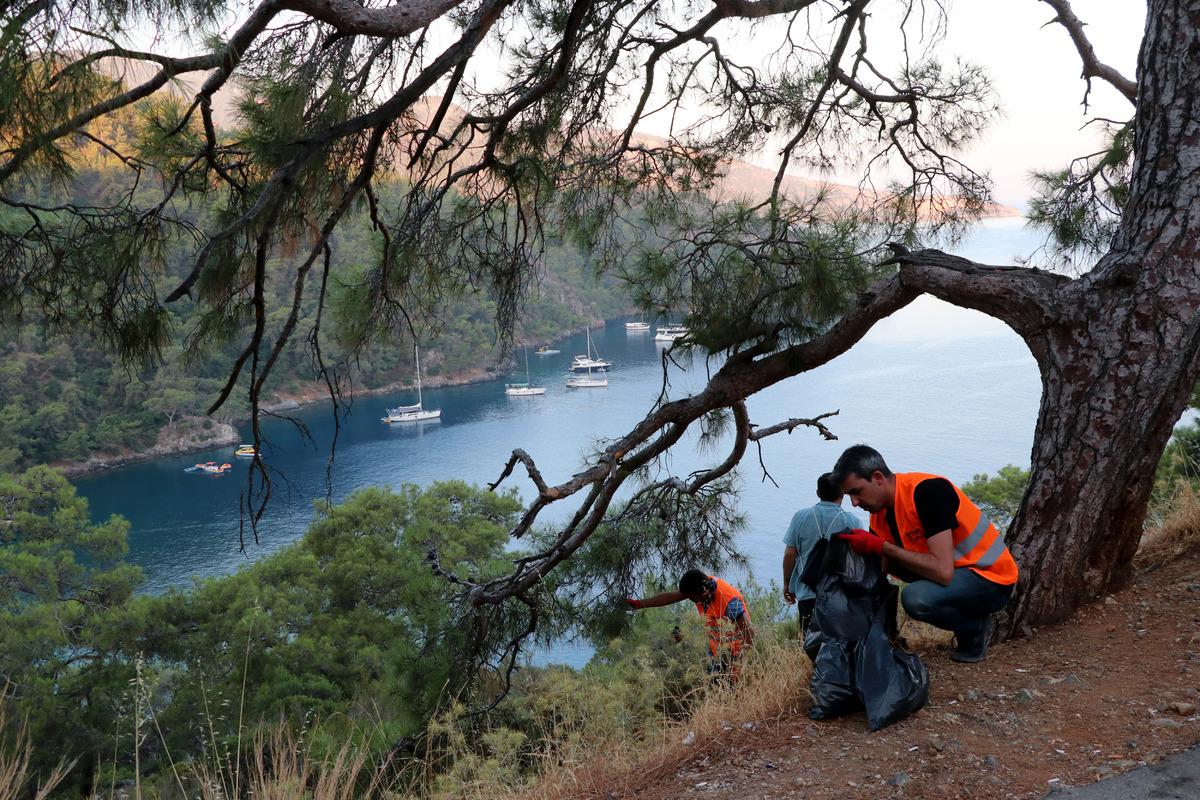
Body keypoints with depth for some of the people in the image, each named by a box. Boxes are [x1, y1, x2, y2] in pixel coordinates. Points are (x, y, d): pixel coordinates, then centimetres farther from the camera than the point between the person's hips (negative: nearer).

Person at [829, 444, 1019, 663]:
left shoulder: (927, 490, -25)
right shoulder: (880, 515, 0)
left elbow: (943, 571, -31)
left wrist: (881, 547, -27)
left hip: (993, 579, -8)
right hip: (959, 570, 8)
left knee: (916, 597, -31)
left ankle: (976, 628, -1)